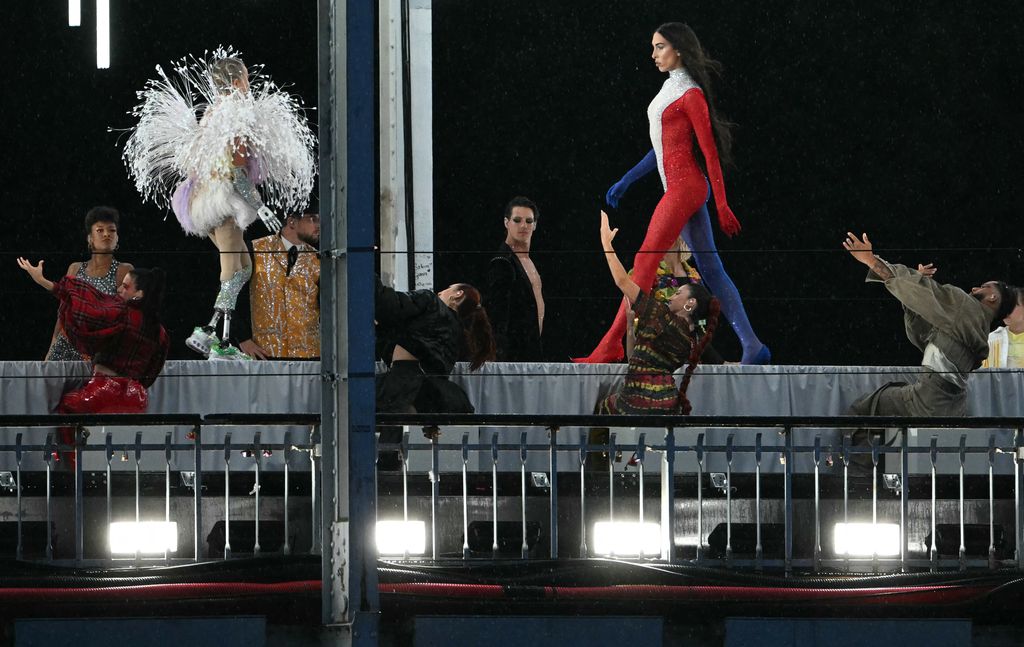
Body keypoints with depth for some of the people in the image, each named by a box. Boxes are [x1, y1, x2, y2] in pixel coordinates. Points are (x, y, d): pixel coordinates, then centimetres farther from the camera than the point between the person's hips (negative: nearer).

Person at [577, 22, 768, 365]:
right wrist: (626, 180, 22)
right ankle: (753, 348, 2)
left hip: (685, 187, -10)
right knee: (711, 270, 6)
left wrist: (722, 206, -12)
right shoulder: (671, 88, 17)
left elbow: (710, 152, -11)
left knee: (645, 262, -9)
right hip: (679, 188, 10)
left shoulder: (691, 95, -10)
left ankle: (610, 346, -9)